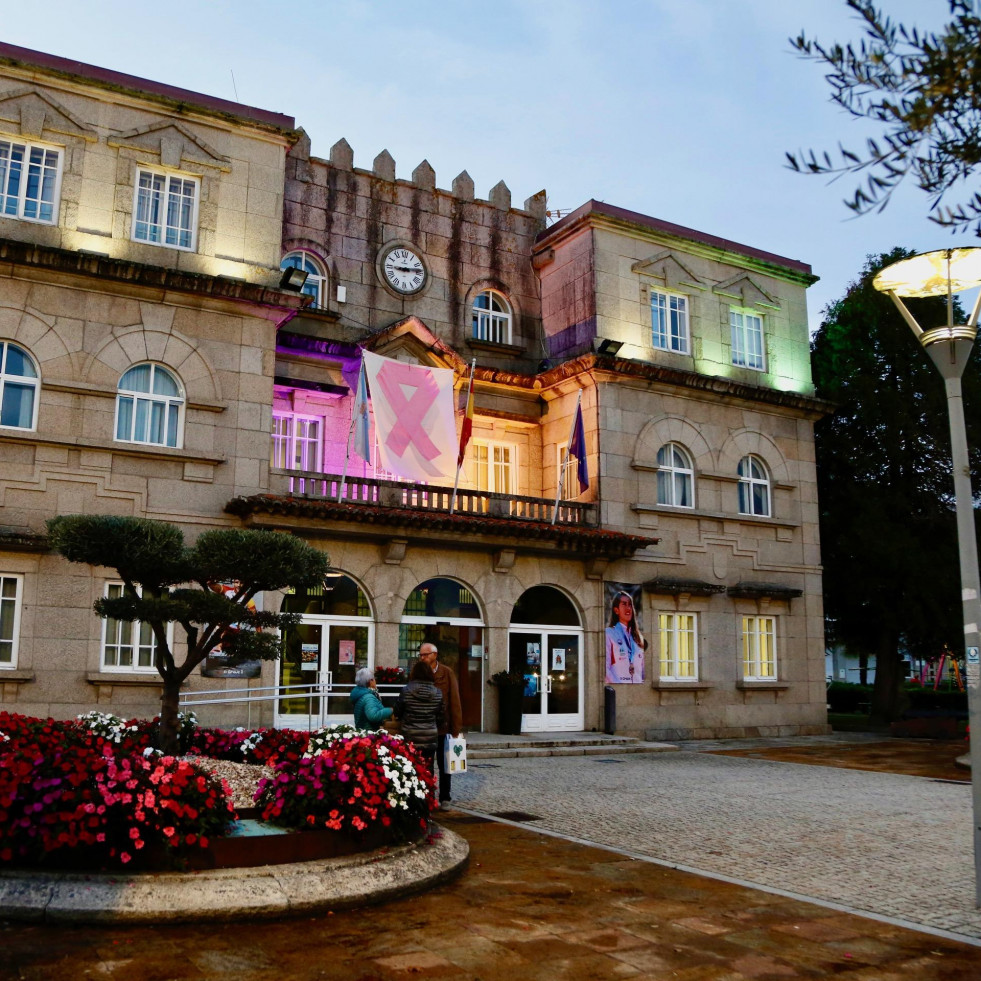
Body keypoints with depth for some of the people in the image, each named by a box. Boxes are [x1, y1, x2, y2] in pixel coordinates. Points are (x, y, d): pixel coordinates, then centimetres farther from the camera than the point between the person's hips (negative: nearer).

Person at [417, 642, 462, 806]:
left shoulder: (447, 673, -5)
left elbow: (454, 701, -6)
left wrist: (456, 729, -9)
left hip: (443, 726, -1)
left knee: (444, 764, 10)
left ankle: (445, 797, 21)